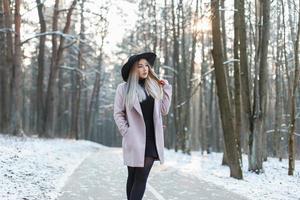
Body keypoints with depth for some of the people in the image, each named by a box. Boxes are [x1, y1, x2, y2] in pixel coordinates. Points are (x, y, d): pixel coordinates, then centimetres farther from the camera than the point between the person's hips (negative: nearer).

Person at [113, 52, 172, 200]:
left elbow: (164, 110, 8)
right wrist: (126, 132, -7)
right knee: (132, 177, 8)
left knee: (141, 178, -3)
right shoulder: (123, 88, -2)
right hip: (134, 140, -2)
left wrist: (166, 88, 5)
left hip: (151, 139, 2)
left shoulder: (154, 86, 9)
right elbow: (118, 113, 2)